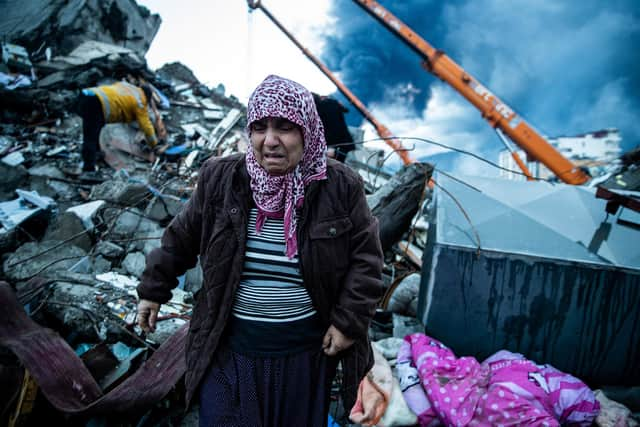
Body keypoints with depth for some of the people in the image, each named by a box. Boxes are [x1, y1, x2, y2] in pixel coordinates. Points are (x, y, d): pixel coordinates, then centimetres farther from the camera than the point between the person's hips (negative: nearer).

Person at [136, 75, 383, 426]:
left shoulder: (339, 187, -11)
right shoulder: (220, 178, -7)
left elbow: (365, 255, -2)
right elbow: (182, 239, 7)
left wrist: (349, 321, -7)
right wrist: (153, 290, 13)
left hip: (306, 352, 0)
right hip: (229, 349, 1)